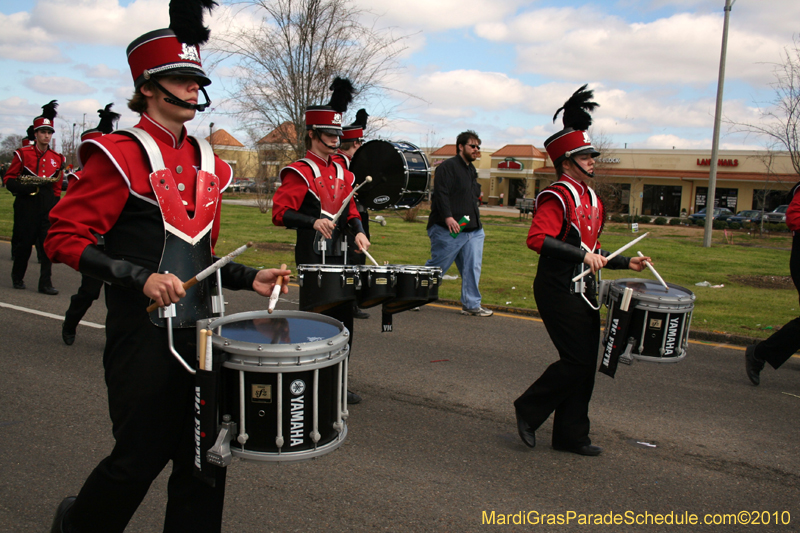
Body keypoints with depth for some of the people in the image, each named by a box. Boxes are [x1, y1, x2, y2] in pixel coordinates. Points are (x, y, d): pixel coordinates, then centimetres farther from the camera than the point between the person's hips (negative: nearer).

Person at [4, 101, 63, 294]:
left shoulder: (57, 158, 9)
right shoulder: (22, 154, 0)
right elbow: (9, 179, 1)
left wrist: (54, 204, 7)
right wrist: (23, 188, -17)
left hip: (47, 207, 2)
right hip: (26, 206, -2)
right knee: (23, 243, 6)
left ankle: (45, 283, -2)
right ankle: (17, 277, 25)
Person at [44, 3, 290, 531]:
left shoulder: (207, 162, 12)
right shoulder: (120, 156, -9)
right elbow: (63, 237, -12)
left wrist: (248, 278, 4)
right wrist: (141, 278, -23)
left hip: (200, 334, 6)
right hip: (145, 337, -6)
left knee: (204, 459, 9)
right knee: (140, 459, 5)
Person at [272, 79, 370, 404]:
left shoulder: (342, 173, 14)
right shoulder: (299, 173, -8)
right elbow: (280, 213, -14)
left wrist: (358, 231, -1)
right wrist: (313, 222, -28)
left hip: (340, 258, 7)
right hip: (313, 260, -7)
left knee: (344, 320, 11)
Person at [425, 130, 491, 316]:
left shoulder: (471, 170, 21)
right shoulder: (448, 167, -8)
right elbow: (441, 193, -19)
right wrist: (448, 217, -27)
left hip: (472, 230, 8)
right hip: (449, 229, -8)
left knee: (472, 268, 3)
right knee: (436, 266, 0)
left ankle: (471, 305, 9)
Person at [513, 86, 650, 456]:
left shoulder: (592, 200, 17)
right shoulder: (557, 197, -13)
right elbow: (537, 239, -25)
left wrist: (625, 263, 13)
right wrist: (582, 255, -28)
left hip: (583, 292, 9)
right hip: (559, 292, -9)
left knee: (586, 364, 9)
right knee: (577, 361, -9)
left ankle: (571, 436, 19)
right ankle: (529, 409, 11)